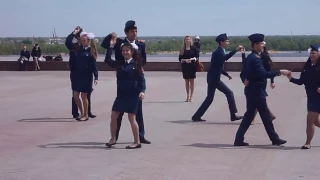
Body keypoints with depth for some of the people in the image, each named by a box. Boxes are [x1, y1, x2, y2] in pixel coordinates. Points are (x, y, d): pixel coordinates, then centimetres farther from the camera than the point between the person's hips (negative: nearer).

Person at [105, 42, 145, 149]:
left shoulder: (136, 64, -4)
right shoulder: (119, 64, 9)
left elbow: (141, 79, -5)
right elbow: (107, 60, 4)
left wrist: (142, 91, -20)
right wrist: (111, 46, 1)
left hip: (132, 94, -5)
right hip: (121, 94, 5)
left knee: (131, 118, -3)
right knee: (113, 116, 3)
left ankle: (137, 142, 5)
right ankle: (113, 139, 17)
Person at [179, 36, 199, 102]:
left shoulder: (193, 48, -1)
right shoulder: (182, 49, 6)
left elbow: (197, 57, -2)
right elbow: (180, 58, 3)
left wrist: (192, 59, -20)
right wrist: (185, 60, -15)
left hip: (192, 66, -2)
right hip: (185, 66, 3)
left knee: (191, 81, -1)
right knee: (186, 81, 7)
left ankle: (191, 97, 1)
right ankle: (187, 96, 15)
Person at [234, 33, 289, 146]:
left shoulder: (250, 57, 13)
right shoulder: (255, 58, -19)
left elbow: (244, 73, 21)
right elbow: (263, 74, -27)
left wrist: (247, 80, 4)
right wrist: (279, 72, -26)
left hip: (251, 89, 10)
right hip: (256, 90, -10)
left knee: (249, 114, 11)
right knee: (265, 114, 0)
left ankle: (239, 139, 9)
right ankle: (274, 139, 10)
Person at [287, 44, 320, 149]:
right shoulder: (308, 66, 4)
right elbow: (301, 81, 5)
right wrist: (291, 79, -10)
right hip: (311, 97, 7)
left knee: (310, 120, -6)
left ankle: (308, 143, 7)